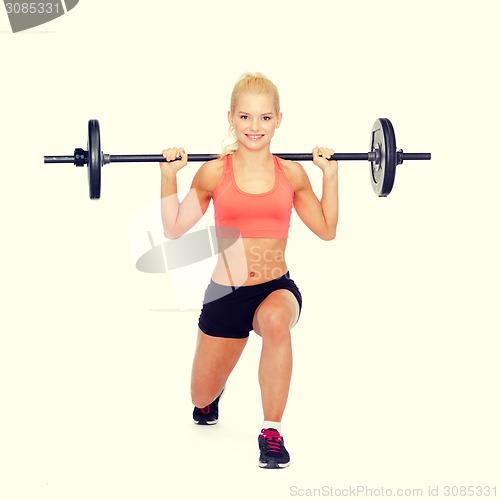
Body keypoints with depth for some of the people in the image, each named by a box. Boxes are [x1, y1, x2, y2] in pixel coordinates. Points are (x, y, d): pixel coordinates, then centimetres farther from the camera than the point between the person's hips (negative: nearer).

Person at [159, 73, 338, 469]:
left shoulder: (291, 173, -1)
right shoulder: (214, 173, -5)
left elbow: (326, 229, 8)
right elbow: (174, 229, 1)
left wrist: (331, 175, 0)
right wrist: (169, 176, -8)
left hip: (277, 288, -1)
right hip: (225, 293, 1)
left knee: (275, 318, -41)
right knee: (202, 399, 13)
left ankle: (272, 432, -27)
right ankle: (212, 397, 56)